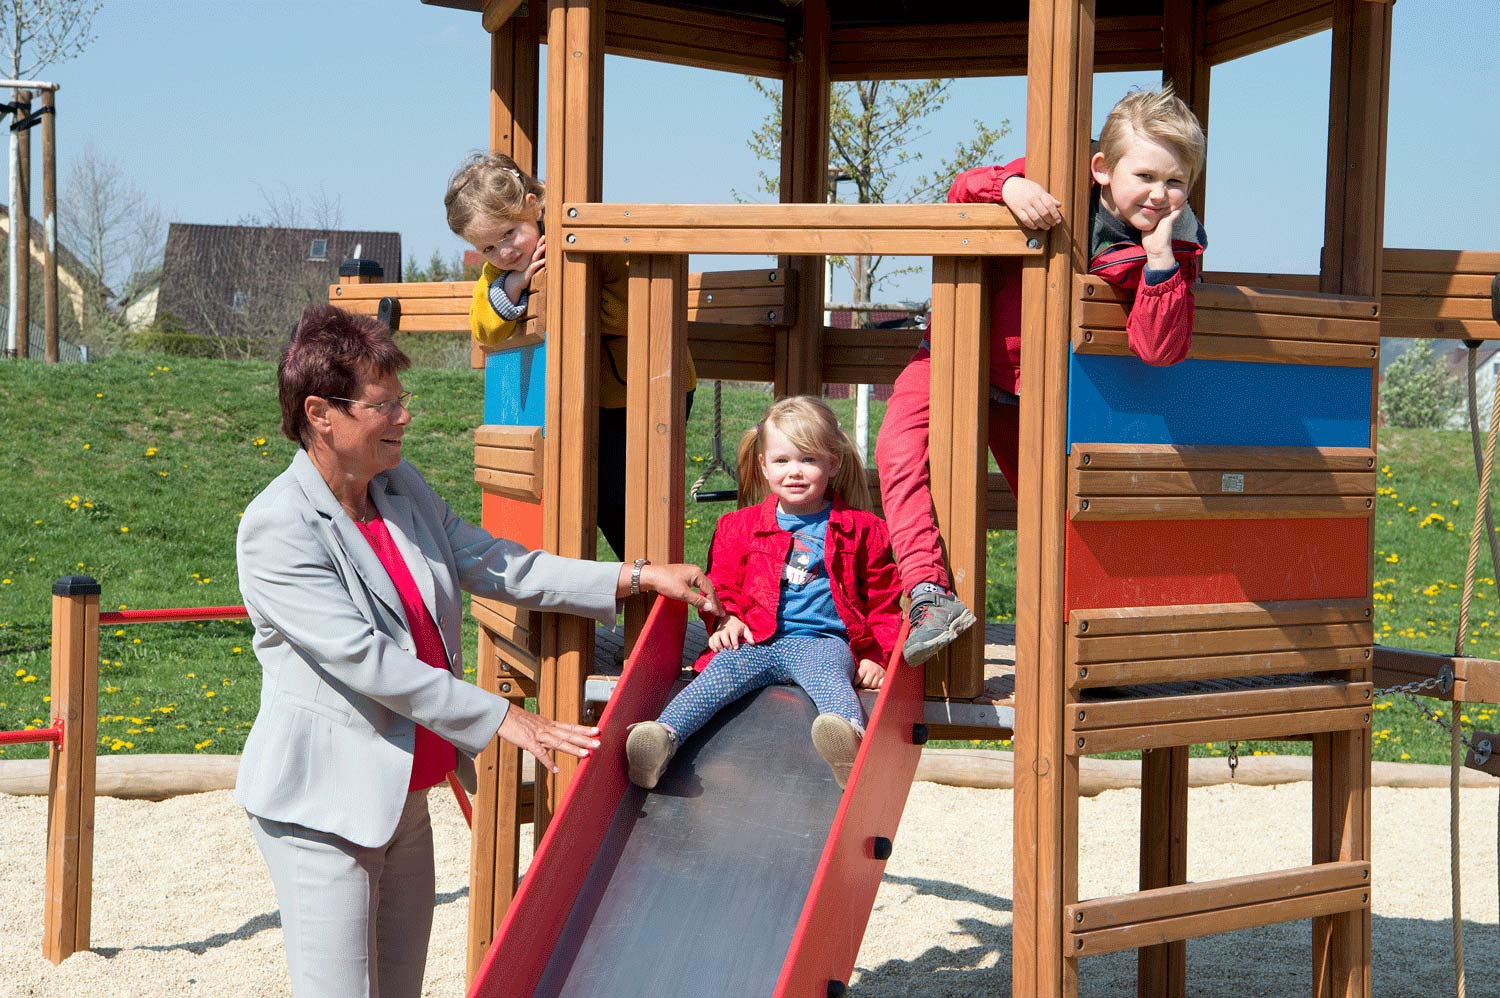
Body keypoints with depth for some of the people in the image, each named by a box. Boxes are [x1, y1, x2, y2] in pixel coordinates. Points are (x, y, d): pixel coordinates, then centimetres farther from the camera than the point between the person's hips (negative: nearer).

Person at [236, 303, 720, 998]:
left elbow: (494, 565, 7)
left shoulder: (401, 487, 5)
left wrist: (638, 577, 1)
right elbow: (365, 661, -24)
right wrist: (503, 719, -23)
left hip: (406, 797, 8)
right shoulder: (275, 528, -19)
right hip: (324, 805, -8)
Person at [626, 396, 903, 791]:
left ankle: (850, 737, -66)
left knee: (828, 676, -37)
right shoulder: (741, 526, 18)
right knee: (718, 673, -29)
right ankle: (663, 735, -48)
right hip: (756, 640, 2)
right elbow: (722, 585, 23)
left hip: (822, 642, -2)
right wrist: (728, 619, 0)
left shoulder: (862, 530, 14)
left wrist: (877, 655, 4)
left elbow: (884, 600, 18)